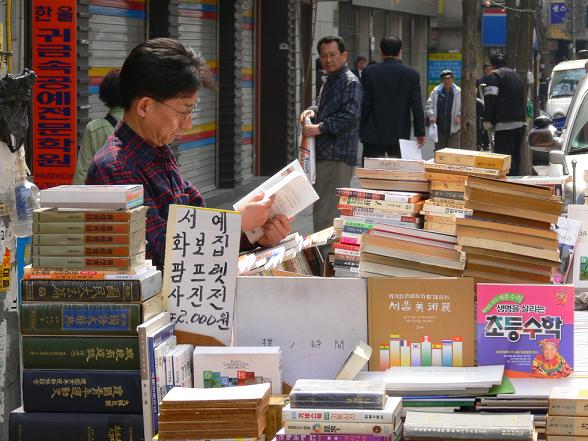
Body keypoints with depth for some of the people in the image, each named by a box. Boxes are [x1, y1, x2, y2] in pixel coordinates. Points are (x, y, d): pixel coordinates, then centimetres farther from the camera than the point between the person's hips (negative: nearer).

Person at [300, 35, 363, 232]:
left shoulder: (350, 83, -11)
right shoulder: (330, 81, 20)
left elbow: (348, 114, -21)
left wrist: (319, 128, -20)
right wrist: (312, 111, 10)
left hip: (338, 157, -10)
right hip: (324, 153, 10)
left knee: (329, 209, -11)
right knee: (321, 206, 15)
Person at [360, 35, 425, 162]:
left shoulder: (369, 72, -4)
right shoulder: (412, 74, -1)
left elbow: (364, 104, -3)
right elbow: (417, 106, -1)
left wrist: (361, 130, 5)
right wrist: (420, 133, 4)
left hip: (373, 135, -1)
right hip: (400, 134, 1)